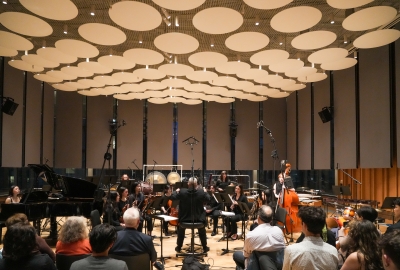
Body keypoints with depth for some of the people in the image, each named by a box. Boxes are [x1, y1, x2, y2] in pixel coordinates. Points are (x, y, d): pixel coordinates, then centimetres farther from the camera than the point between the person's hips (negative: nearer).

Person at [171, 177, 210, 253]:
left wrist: (176, 191, 15)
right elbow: (208, 199, 6)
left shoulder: (182, 192, -15)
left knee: (181, 229, 33)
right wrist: (205, 192, 23)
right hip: (198, 219, 0)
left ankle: (179, 247, 37)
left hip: (185, 218, 0)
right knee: (202, 230, 33)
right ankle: (205, 247, 36)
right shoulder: (201, 192, -12)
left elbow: (172, 197, -3)